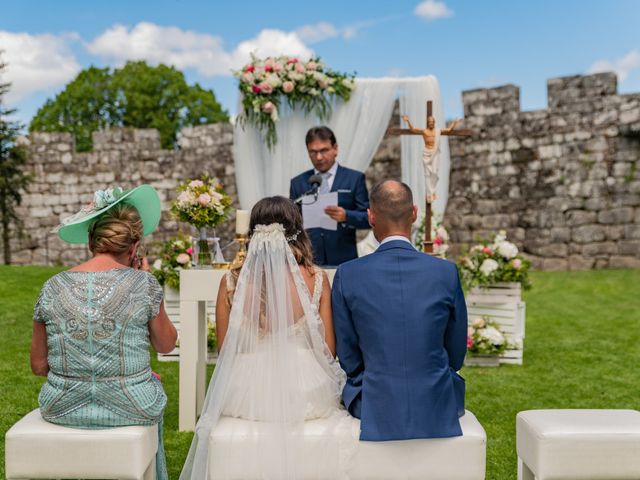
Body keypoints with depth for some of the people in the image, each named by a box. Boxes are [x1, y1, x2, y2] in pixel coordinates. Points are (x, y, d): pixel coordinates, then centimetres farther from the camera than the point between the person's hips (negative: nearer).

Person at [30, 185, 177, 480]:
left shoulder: (53, 288, -6)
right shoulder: (143, 284, -13)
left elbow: (39, 366, 1)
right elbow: (166, 345, 2)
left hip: (63, 409, 3)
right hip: (128, 409, -2)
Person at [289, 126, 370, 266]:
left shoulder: (354, 178, 4)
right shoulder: (298, 182, 11)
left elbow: (368, 218, -1)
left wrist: (346, 216, -19)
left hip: (343, 259, -1)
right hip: (307, 260, 2)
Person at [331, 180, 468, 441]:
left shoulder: (347, 275, -12)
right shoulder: (446, 272, -11)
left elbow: (347, 356, -2)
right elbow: (457, 353, 1)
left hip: (375, 407, 0)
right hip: (437, 408, 1)